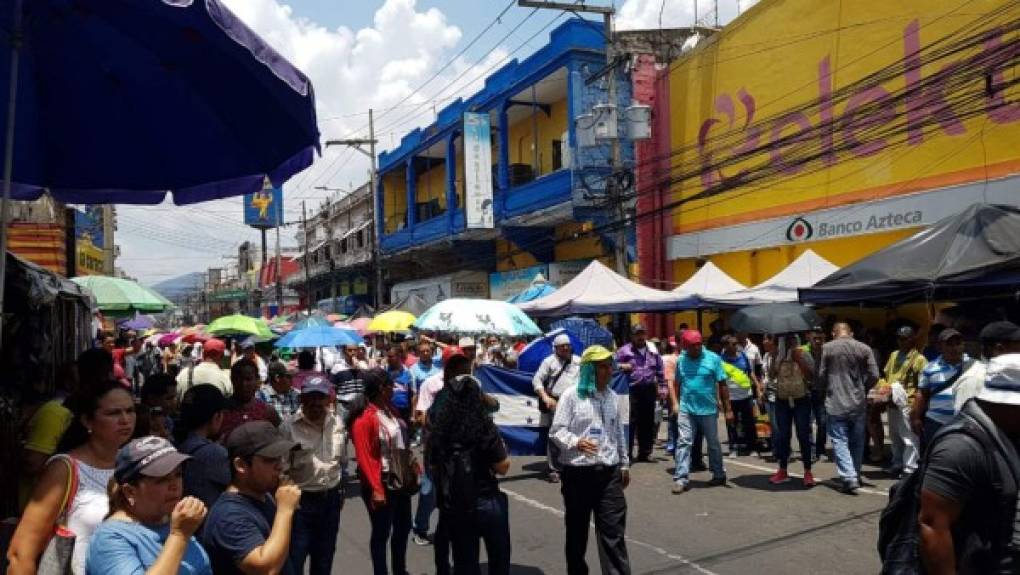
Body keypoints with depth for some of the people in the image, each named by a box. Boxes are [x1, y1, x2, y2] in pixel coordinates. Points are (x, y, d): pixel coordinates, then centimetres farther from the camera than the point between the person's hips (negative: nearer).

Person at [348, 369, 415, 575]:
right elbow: (364, 458, -21)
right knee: (382, 532, 5)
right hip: (382, 484, -8)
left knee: (403, 527, 20)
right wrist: (376, 489, -21)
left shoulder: (390, 410, 7)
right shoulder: (365, 417, -19)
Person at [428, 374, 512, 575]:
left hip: (452, 506, 3)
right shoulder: (485, 426, -17)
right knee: (499, 558, 20)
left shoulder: (438, 427, -7)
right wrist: (499, 445, 4)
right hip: (485, 504, -3)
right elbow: (503, 467, -9)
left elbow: (432, 464, 5)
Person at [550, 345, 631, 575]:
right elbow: (557, 430, -9)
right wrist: (576, 442, -26)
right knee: (577, 529, 11)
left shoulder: (612, 397, 10)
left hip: (609, 471, 3)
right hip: (578, 471, -3)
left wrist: (624, 463, 21)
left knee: (613, 530, 0)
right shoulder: (571, 395, -7)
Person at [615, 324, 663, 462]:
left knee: (647, 423, 9)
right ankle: (626, 453, -4)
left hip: (649, 390, 4)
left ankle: (644, 453, 19)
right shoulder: (624, 350, 2)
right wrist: (622, 367, -14)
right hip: (632, 390, -4)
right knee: (631, 422, -9)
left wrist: (659, 384, 11)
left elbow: (660, 370, 18)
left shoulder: (652, 351, 14)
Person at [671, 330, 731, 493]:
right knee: (683, 442, -5)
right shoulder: (681, 360, 5)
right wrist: (675, 403, 2)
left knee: (713, 444, 14)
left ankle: (719, 475, 31)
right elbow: (677, 384, 11)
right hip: (686, 409, 2)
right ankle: (681, 478, -3)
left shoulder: (713, 359, -4)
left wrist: (728, 409, -4)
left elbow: (722, 385, -4)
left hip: (708, 410, -1)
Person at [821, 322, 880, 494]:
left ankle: (850, 478, -10)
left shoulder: (826, 348, -6)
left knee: (839, 441, 0)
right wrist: (862, 389, 13)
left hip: (835, 404, -3)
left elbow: (820, 374, -5)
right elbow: (874, 375, -3)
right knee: (857, 442, 17)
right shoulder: (864, 349, 0)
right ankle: (856, 475, 28)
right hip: (859, 403, 3)